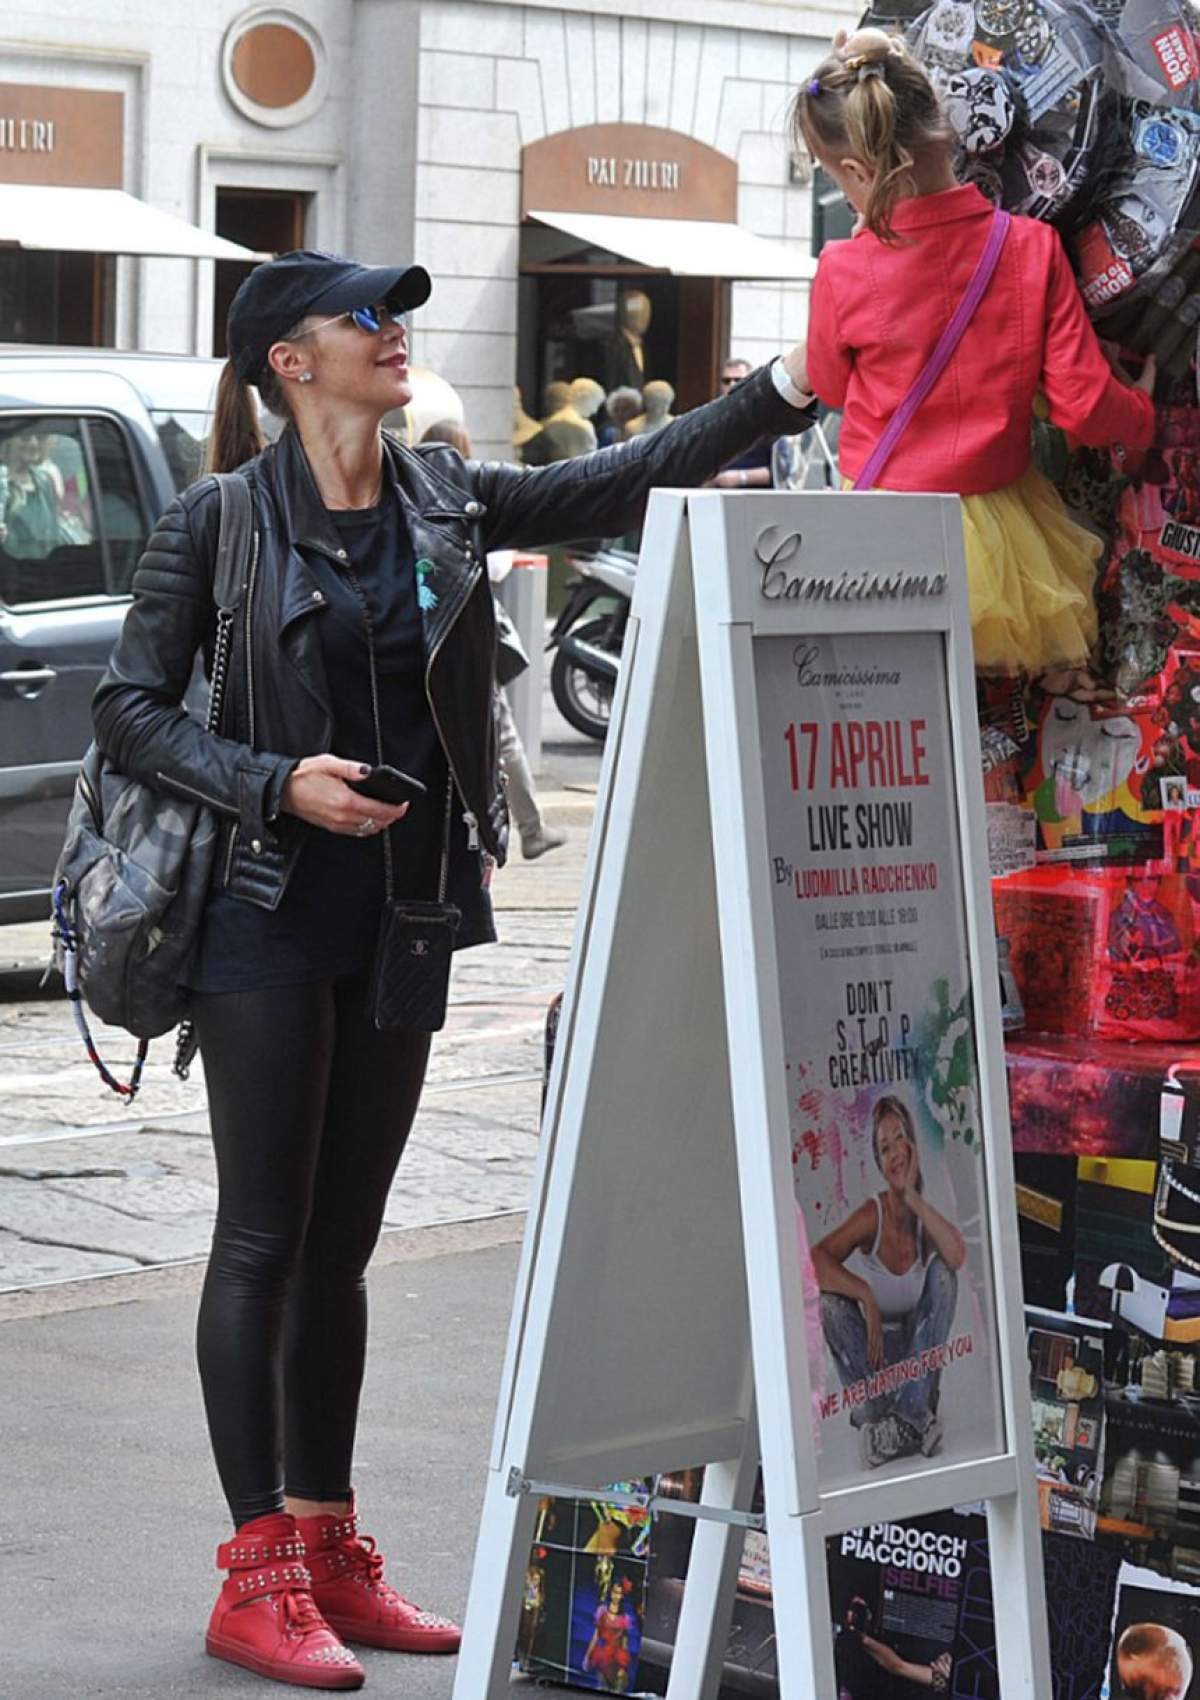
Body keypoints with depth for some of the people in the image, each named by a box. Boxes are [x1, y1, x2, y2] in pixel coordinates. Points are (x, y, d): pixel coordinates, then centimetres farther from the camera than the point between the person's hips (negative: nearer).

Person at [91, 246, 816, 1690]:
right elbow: (129, 707, -5)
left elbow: (626, 482, 5)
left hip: (401, 914, 6)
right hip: (270, 913, -6)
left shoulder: (447, 502, 9)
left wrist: (786, 388, -4)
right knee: (264, 1239, -3)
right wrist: (274, 785, -17)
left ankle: (329, 1552, 19)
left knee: (343, 1242, 11)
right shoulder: (219, 522, -6)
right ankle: (257, 1580, 1)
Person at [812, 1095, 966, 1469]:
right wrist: (866, 1296, -32)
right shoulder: (872, 1215, -12)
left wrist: (914, 1199, -28)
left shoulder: (926, 1217, -9)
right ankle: (879, 1417, -32)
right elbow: (815, 1261, -23)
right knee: (830, 1305, -26)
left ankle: (912, 1411, -29)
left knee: (942, 1273, -21)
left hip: (918, 1353, 1)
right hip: (875, 1357, -1)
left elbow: (957, 1256, -32)